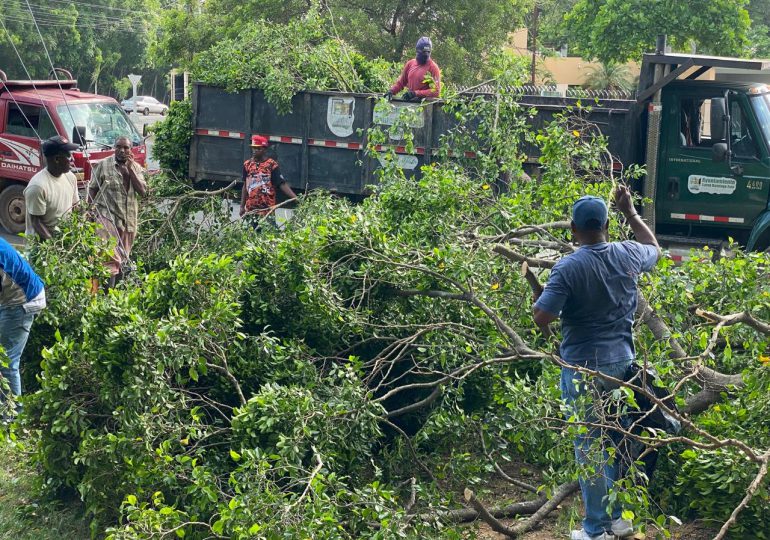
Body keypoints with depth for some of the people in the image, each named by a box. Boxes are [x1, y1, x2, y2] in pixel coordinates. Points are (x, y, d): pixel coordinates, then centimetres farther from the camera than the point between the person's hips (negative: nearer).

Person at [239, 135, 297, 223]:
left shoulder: (272, 165, -3)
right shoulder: (247, 164, 10)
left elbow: (282, 184, -8)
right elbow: (245, 186, 16)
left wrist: (295, 198, -20)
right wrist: (242, 206, 14)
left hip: (267, 209, -4)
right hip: (250, 209, 4)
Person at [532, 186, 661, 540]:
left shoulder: (569, 267, -19)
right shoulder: (628, 255, -2)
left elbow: (542, 317, -21)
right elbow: (654, 248, 22)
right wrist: (630, 212, 26)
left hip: (584, 368, -5)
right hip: (622, 363, 5)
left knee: (590, 446, 3)